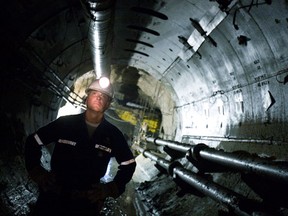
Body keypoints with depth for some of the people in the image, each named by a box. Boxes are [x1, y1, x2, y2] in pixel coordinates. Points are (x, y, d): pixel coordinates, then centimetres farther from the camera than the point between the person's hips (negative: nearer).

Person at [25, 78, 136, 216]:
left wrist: (111, 189, -1)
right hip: (53, 196, -1)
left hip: (88, 203, 1)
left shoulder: (113, 134, -3)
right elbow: (33, 142, 5)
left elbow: (129, 165, 9)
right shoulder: (64, 123, -6)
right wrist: (37, 173, -3)